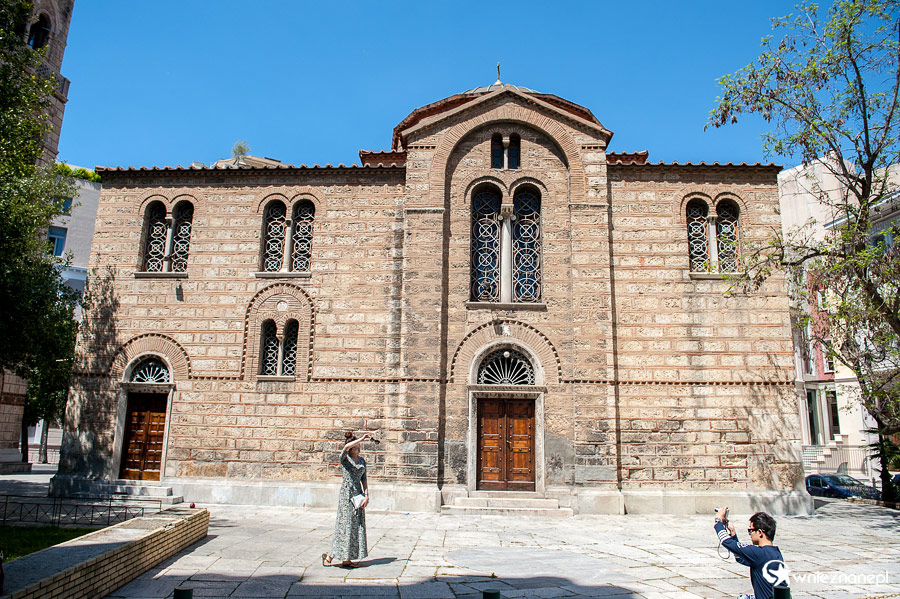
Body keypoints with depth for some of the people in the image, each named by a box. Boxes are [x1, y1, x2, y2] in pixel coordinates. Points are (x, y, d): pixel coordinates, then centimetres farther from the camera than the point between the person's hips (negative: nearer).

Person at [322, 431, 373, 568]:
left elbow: (364, 479, 11)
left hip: (358, 494, 6)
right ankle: (329, 556, 9)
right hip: (346, 493, -6)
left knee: (357, 526, 3)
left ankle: (346, 560, 9)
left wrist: (366, 495, 1)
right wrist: (362, 439, -29)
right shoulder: (344, 458, -4)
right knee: (345, 525, -5)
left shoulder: (361, 460, 12)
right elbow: (346, 447, -27)